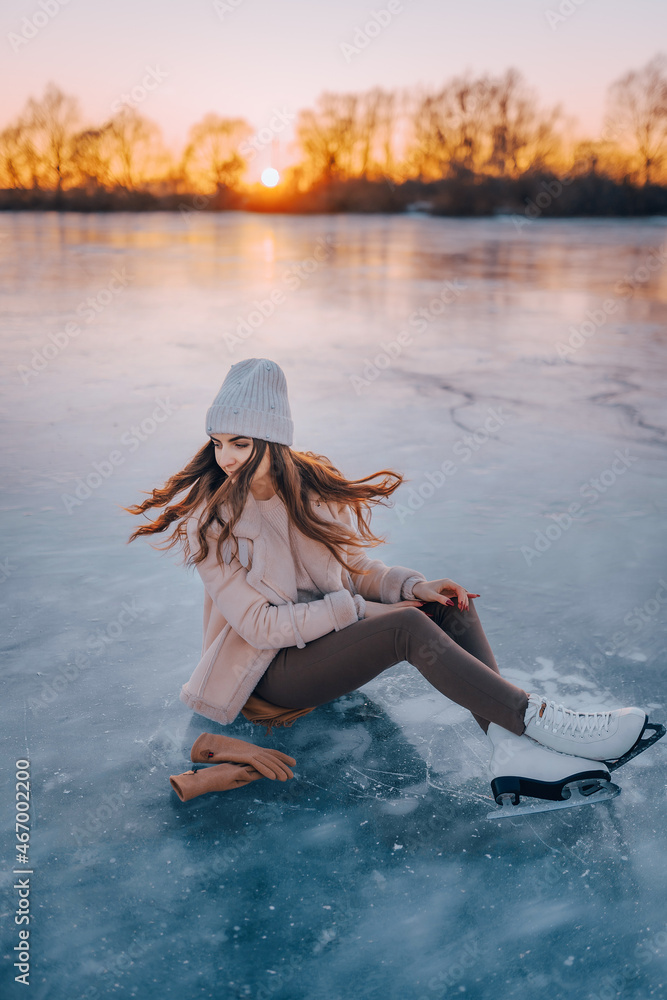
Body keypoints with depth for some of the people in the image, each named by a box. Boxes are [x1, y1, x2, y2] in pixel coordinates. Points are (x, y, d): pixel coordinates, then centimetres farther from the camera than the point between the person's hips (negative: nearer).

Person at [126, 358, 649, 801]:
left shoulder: (312, 487, 0)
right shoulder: (208, 520, -15)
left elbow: (355, 570, 8)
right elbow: (259, 625, -19)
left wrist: (411, 585, -12)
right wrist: (356, 610, -20)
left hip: (326, 641, 6)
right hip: (268, 670, -6)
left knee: (446, 604, -16)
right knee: (408, 626, -29)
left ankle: (512, 746, -28)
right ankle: (539, 719, -25)